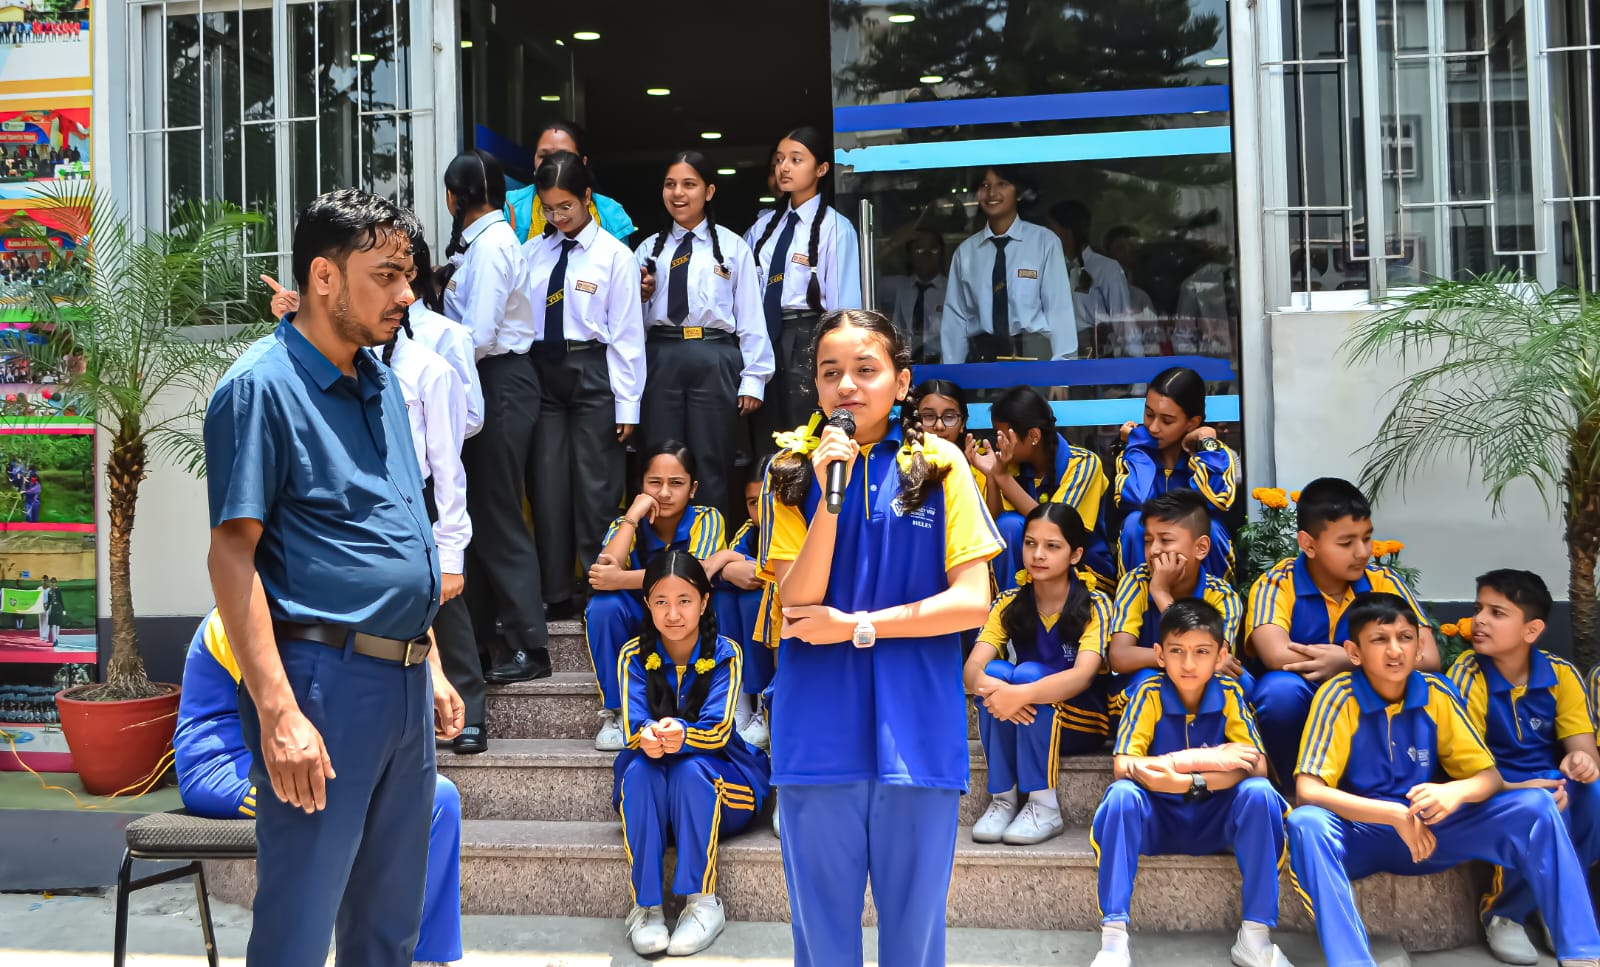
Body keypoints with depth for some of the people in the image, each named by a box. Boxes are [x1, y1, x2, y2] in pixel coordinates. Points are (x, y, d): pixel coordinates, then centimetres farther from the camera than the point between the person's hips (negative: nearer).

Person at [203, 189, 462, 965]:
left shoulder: (381, 383, 14)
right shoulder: (263, 385, -10)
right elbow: (232, 555, -15)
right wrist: (277, 712, -22)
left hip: (403, 684, 8)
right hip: (324, 680, -8)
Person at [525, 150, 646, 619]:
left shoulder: (614, 255, -4)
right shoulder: (532, 252, 7)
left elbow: (627, 334, -6)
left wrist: (627, 403, -9)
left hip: (592, 373, -4)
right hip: (541, 370, 4)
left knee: (595, 487, 3)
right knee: (547, 484, 8)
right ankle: (555, 592, 20)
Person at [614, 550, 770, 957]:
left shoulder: (724, 653, -11)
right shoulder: (634, 656, -5)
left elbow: (718, 729, -22)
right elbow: (633, 728, -18)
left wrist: (682, 735, -45)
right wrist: (647, 738, -44)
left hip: (717, 775, -1)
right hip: (652, 791, 2)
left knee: (690, 769, -34)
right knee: (640, 769, -31)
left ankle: (704, 902, -25)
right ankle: (645, 905, -28)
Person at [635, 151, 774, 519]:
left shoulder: (733, 246, 4)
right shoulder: (649, 249, 13)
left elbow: (750, 316, 1)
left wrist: (753, 379, -4)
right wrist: (640, 297, -6)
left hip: (714, 361, -2)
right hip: (661, 360, 3)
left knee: (711, 467, 4)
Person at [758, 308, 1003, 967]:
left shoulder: (939, 465, 1)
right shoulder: (792, 471, 3)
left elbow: (972, 601, -4)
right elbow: (796, 606, -6)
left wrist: (855, 626, -9)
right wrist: (830, 494, -15)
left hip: (918, 733, -1)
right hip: (819, 734, 1)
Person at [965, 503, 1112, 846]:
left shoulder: (1094, 605, -11)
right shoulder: (1009, 603, -2)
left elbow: (1082, 675, -28)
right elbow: (972, 668, -16)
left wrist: (1022, 694, -46)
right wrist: (987, 685, -41)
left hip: (1081, 722, -3)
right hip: (1019, 726, 3)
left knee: (1028, 673, -30)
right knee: (996, 672, -27)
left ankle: (1044, 808, -26)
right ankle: (1003, 799, -21)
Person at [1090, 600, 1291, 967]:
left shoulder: (1229, 694, -8)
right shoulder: (1150, 694, -12)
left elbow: (1257, 767, -18)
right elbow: (1122, 768, -22)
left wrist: (1183, 778, -29)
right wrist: (1202, 760, -27)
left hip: (1215, 819, 1)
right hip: (1158, 818, -1)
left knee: (1259, 792, -27)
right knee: (1122, 794, -32)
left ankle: (1255, 935, -20)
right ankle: (1113, 937, -30)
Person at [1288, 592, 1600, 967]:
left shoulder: (1436, 693, -4)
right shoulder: (1338, 697, -16)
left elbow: (1489, 776, -2)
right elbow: (1307, 792, -22)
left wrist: (1455, 792, -27)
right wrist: (1396, 815, -31)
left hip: (1430, 831, 4)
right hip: (1362, 835, -4)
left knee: (1535, 805, -15)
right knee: (1306, 823, -37)